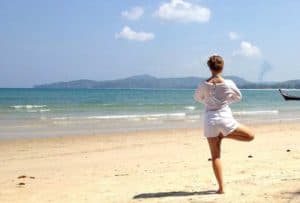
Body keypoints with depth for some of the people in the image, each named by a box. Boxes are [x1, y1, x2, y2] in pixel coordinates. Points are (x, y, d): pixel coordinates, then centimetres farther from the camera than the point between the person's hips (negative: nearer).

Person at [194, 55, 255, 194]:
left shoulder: (204, 85, -6)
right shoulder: (228, 84, -8)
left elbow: (197, 98, 13)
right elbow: (238, 97, 10)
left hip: (210, 119, 2)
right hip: (224, 118, -2)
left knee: (215, 156, 7)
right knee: (250, 135, 18)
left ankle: (221, 187, 6)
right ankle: (224, 135, 3)